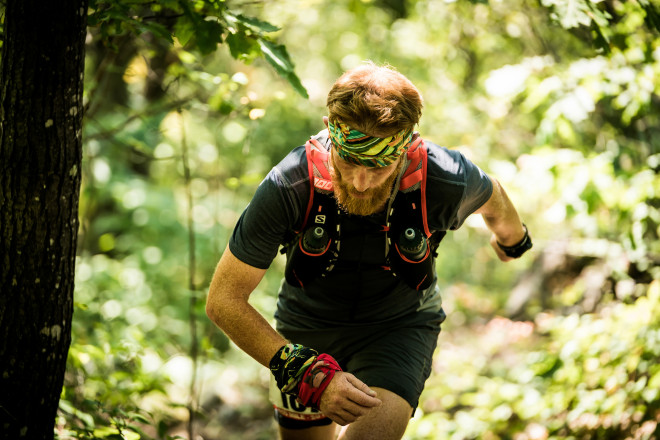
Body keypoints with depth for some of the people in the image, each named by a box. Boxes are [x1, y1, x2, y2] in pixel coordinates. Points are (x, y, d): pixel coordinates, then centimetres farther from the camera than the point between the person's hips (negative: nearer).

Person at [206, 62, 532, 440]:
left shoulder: (445, 180, -27)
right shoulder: (288, 187, -30)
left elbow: (492, 198, 0)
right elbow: (223, 300, -26)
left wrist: (512, 238, 24)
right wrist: (309, 373, -37)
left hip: (400, 326, -1)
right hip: (307, 329, 1)